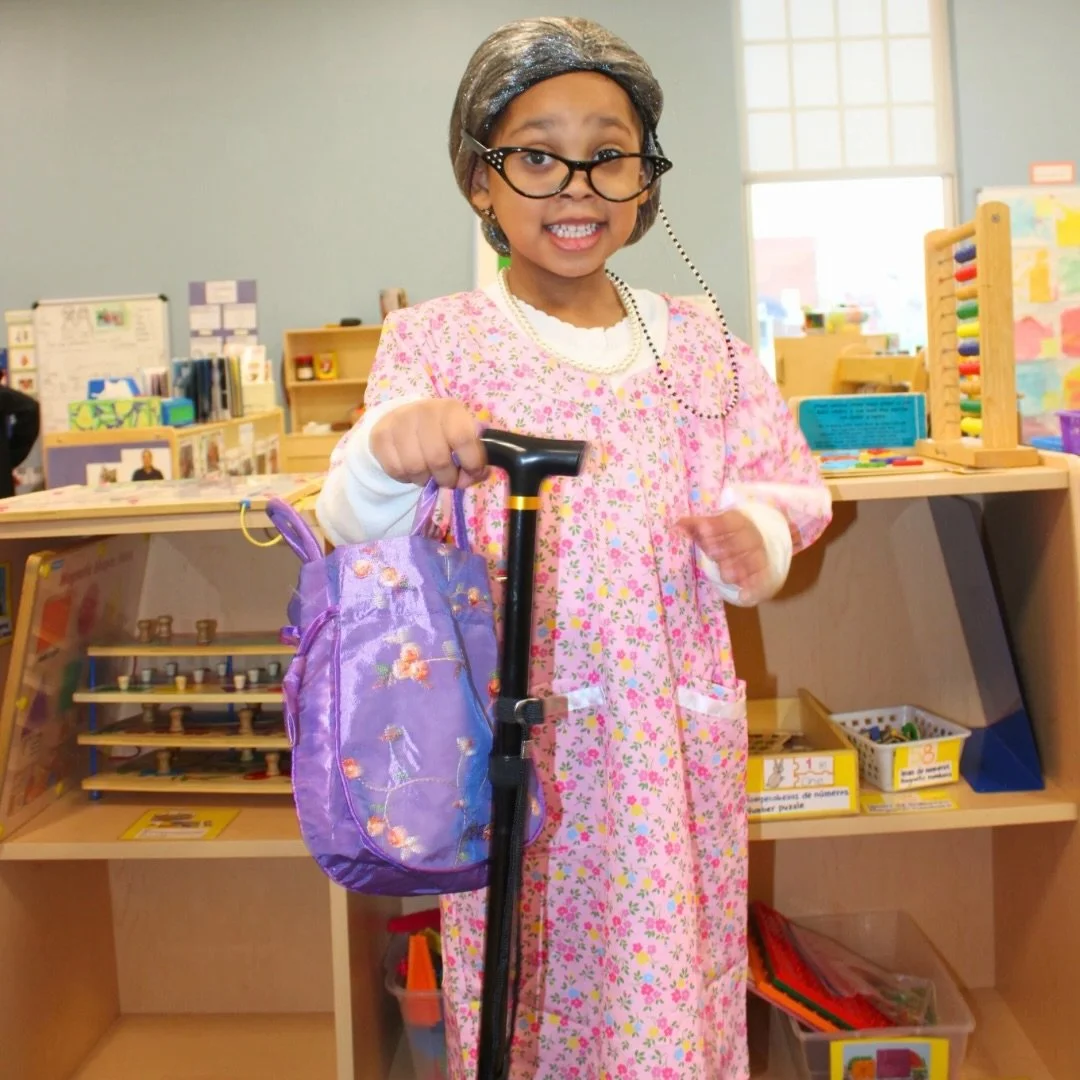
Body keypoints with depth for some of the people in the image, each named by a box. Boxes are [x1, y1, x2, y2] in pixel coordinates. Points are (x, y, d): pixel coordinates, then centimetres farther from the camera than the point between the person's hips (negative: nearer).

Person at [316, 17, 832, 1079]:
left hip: (676, 739, 3)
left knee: (676, 982, 12)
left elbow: (776, 485, 10)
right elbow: (359, 533, -10)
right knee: (521, 984, 9)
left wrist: (753, 536, -14)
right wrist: (386, 456, -32)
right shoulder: (436, 340, -1)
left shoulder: (700, 343, 7)